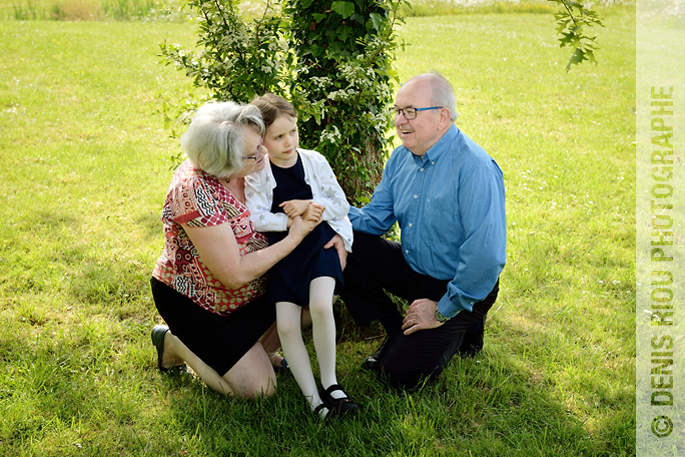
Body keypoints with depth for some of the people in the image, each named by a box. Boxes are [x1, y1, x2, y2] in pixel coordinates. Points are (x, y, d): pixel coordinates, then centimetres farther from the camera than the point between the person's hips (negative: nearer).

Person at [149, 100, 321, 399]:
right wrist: (294, 237, -24)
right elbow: (235, 274, -31)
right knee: (259, 388, -7)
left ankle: (253, 351, 13)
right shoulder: (195, 192, -33)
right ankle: (175, 344, 10)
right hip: (194, 304, -7)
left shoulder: (248, 167, -11)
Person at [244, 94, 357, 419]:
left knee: (321, 306, -25)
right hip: (283, 251, 1)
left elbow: (341, 205, 4)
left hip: (320, 243, -1)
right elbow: (254, 218, -10)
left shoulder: (314, 161, 3)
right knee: (285, 325, -12)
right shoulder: (257, 174, 1)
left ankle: (329, 382, -4)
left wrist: (309, 206, -11)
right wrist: (291, 220, -19)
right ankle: (313, 398, 0)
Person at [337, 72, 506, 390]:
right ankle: (398, 333, 6)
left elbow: (486, 256, -31)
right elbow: (376, 217, 5)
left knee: (402, 374, -15)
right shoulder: (403, 157, -1)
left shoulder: (474, 169, -27)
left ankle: (462, 327, 14)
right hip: (411, 267, 7)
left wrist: (443, 311, -22)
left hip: (458, 289, -7)